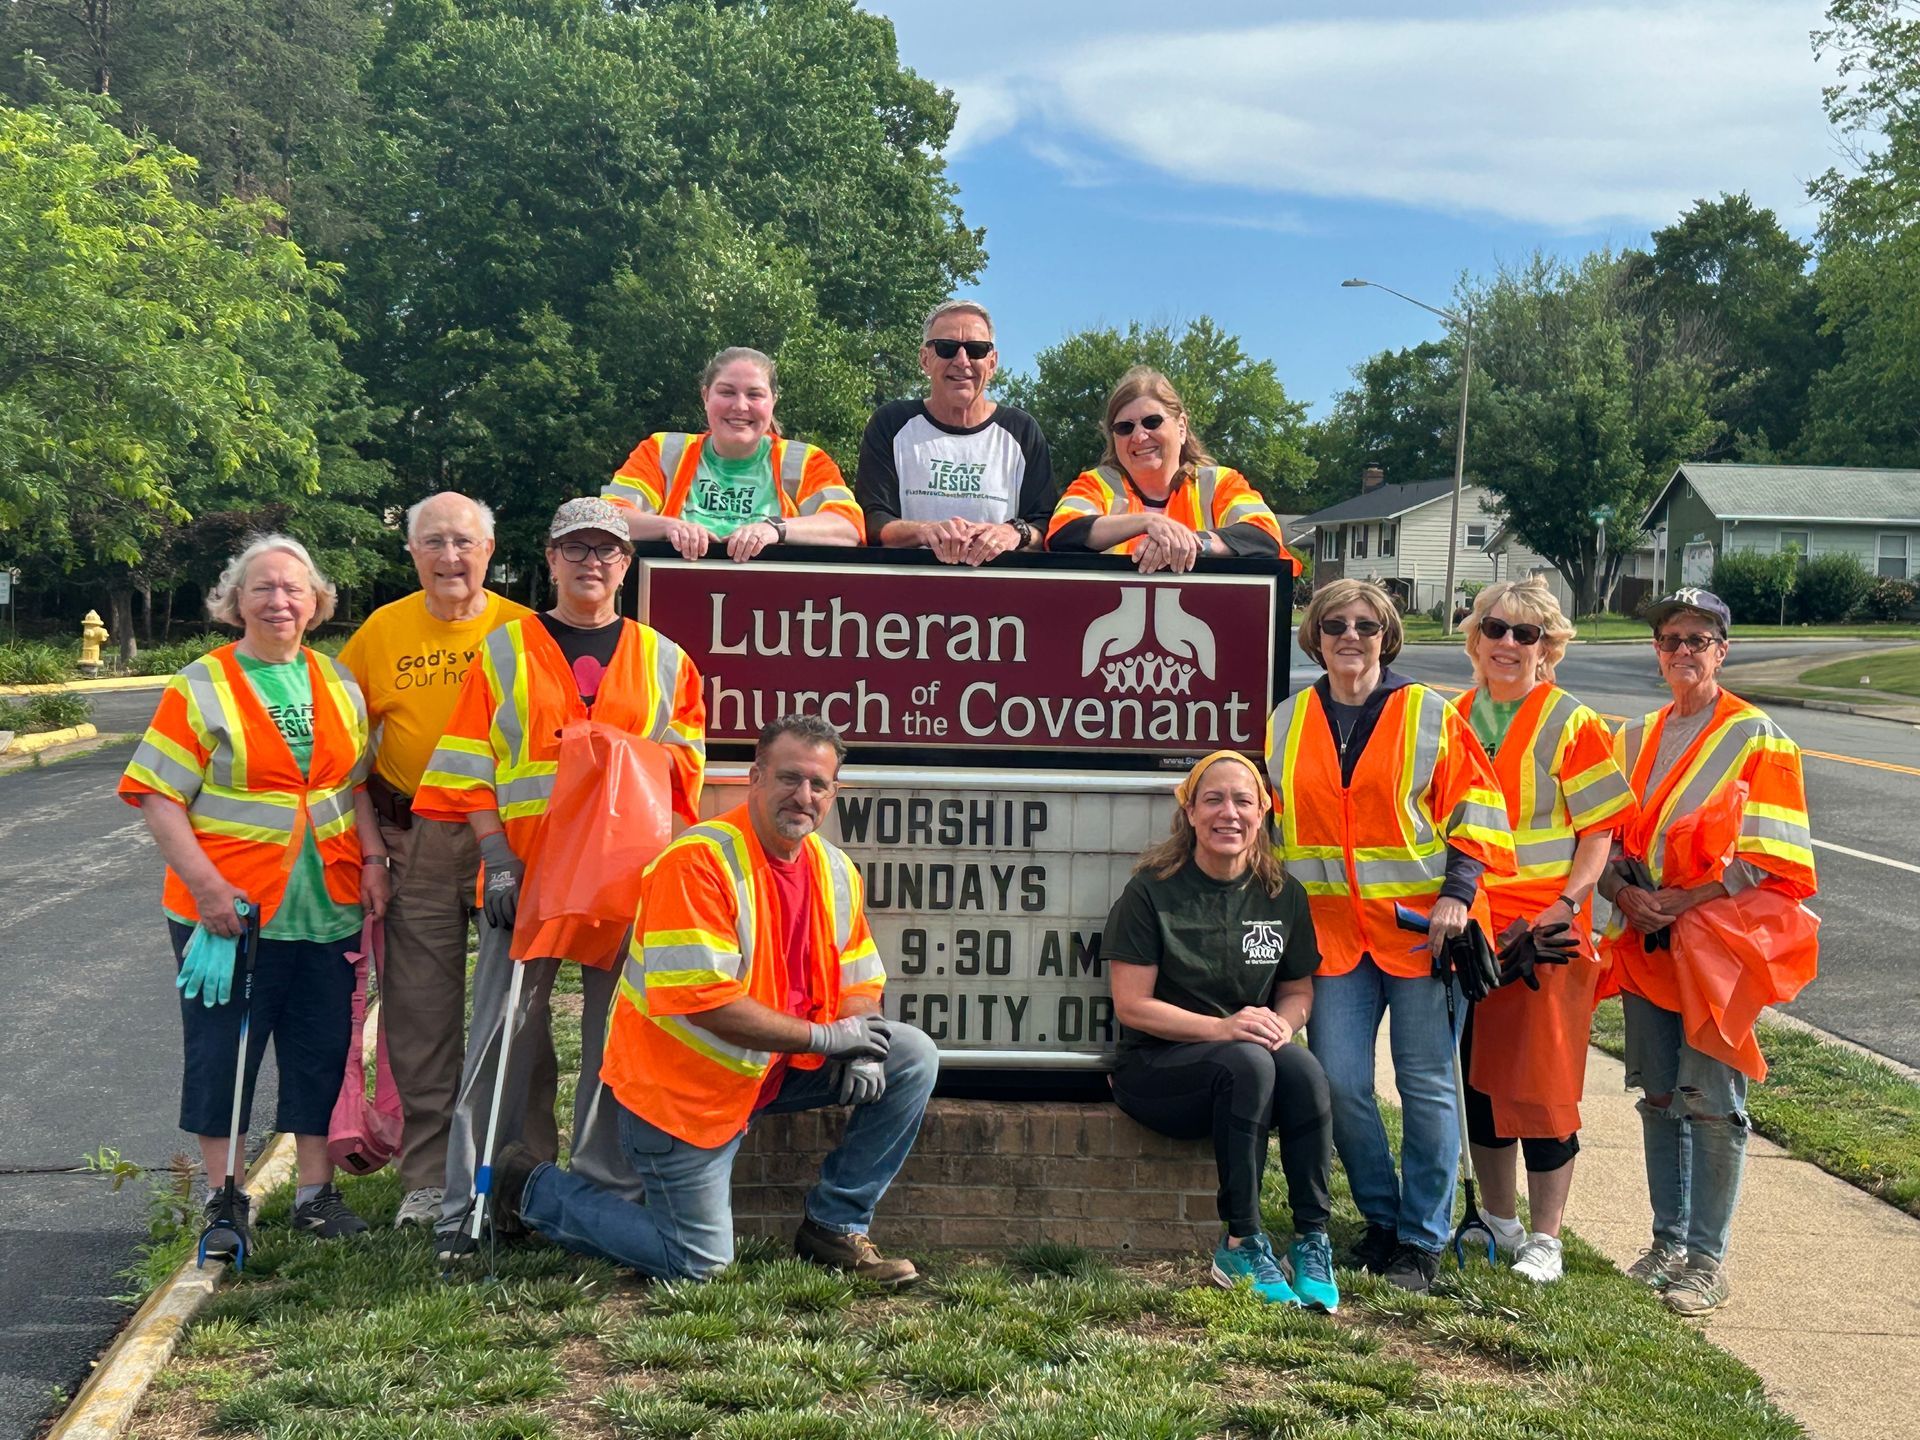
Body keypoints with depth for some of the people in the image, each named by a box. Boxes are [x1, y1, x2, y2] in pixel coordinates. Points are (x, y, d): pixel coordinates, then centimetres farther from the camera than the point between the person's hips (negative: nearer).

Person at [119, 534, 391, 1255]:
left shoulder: (338, 682, 9)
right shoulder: (201, 687, -5)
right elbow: (158, 797, -9)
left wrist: (373, 859, 5)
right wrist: (206, 885, -18)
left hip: (328, 907, 4)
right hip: (232, 911, -4)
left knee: (322, 1049, 10)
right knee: (223, 1053, 4)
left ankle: (315, 1191, 23)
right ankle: (224, 1204, 17)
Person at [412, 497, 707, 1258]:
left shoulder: (663, 660, 13)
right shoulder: (504, 650, 8)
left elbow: (685, 763, 12)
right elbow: (470, 768, 4)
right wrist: (496, 856, -8)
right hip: (525, 874, -1)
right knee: (502, 1037, 0)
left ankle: (609, 1192, 16)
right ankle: (468, 1205, 7)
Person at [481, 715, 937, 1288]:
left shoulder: (836, 871, 2)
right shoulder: (698, 860, -23)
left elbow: (859, 982, 9)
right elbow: (704, 1000, -28)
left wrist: (861, 1050, -14)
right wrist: (824, 1036, -22)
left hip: (779, 1068, 7)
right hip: (683, 1087, -7)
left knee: (913, 1057, -3)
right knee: (699, 1261, -3)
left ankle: (834, 1226, 7)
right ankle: (535, 1188, 18)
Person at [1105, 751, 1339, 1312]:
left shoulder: (1283, 894, 6)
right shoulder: (1152, 891, -6)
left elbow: (1298, 991, 14)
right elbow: (1131, 1005, -10)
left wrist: (1281, 1024, -10)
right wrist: (1222, 1028, -22)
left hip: (1255, 1060, 4)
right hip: (1156, 1067, -3)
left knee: (1304, 1068, -30)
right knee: (1247, 1064, -34)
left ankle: (1312, 1240, -20)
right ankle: (1241, 1246, -25)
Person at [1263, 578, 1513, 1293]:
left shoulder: (1430, 715, -1)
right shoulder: (1288, 721, 9)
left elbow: (1478, 805, -1)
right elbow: (1272, 817, 19)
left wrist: (1457, 893, -12)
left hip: (1422, 926, -3)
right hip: (1333, 930, 3)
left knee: (1427, 1085, 1)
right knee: (1338, 1084, 0)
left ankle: (1422, 1239, 14)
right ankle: (1381, 1219, 20)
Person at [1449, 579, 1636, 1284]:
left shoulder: (1572, 724, -5)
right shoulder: (1455, 718, 9)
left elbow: (1599, 831, -6)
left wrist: (1566, 906, -19)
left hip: (1545, 935, -5)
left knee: (1543, 1084, -2)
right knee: (1479, 1075, 12)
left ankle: (1544, 1239, 10)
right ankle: (1498, 1220, 27)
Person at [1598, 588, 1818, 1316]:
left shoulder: (1757, 737, -4)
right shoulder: (1633, 739, 12)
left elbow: (1772, 857, -9)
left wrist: (1689, 899, -15)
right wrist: (1624, 894, -6)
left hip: (1721, 940, -5)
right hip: (1644, 941, 5)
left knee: (1710, 1098, -4)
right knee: (1657, 1095, 10)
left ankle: (1708, 1256, 7)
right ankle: (1668, 1241, 21)